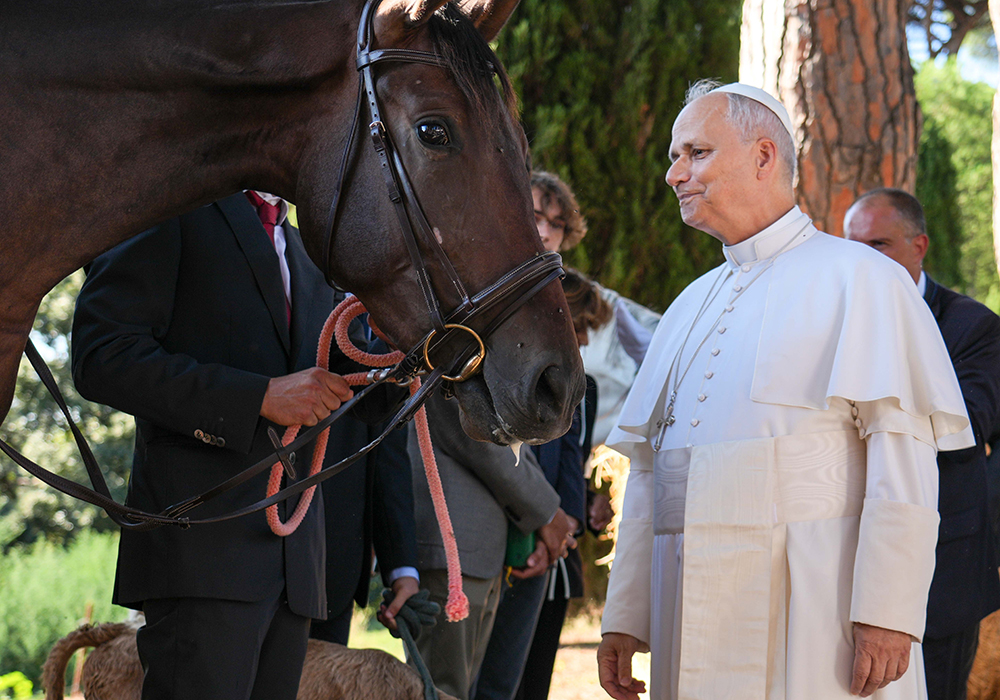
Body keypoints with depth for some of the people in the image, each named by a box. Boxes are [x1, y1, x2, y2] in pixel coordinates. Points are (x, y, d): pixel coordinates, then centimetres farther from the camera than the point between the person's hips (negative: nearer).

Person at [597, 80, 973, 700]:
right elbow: (649, 469, 20)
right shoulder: (690, 306, 20)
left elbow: (904, 463, -10)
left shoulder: (859, 281, -2)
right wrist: (624, 618, 13)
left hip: (814, 616, -6)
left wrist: (888, 612, -18)